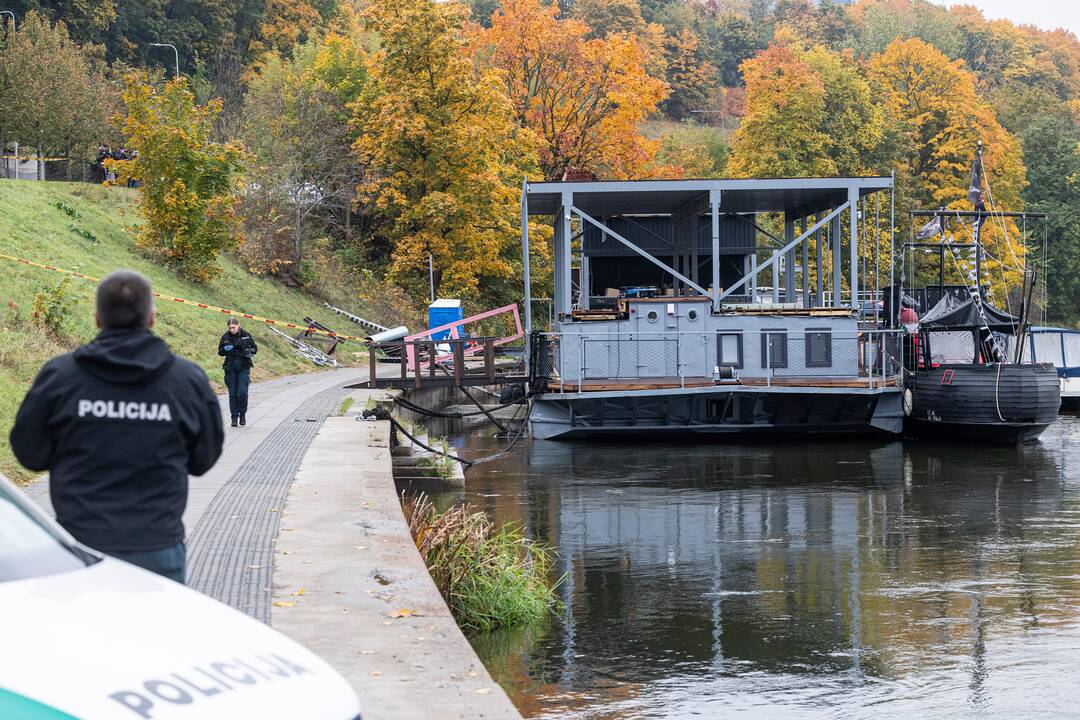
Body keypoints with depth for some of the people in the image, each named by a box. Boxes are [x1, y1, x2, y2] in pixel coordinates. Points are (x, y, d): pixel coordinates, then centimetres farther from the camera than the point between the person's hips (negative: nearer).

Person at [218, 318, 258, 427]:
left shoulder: (246, 335, -1)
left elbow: (255, 348, 9)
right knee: (232, 394, 2)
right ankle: (234, 417, 11)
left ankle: (243, 414, 12)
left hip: (244, 368, -1)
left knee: (242, 393, -9)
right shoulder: (225, 337, 1)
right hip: (230, 368, 1)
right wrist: (225, 349, -13)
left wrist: (250, 351, -13)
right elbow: (220, 352, 9)